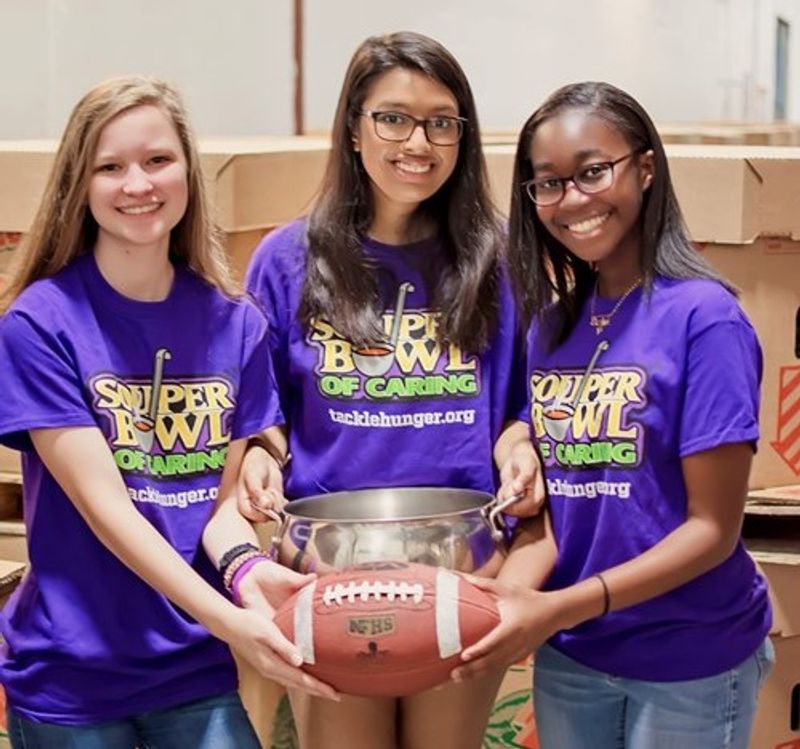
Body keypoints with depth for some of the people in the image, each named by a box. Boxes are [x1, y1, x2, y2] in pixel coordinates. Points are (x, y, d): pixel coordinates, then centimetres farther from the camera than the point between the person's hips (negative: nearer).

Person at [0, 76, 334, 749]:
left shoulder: (235, 325, 0)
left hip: (195, 668, 3)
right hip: (69, 678, -2)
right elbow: (102, 503, -17)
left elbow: (224, 492, 2)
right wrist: (227, 620, -27)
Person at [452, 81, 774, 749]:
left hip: (687, 664, -5)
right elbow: (556, 499, 6)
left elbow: (714, 529, -16)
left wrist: (559, 608, -23)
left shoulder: (703, 317, -15)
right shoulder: (552, 323, 2)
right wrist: (513, 588, -14)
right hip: (568, 658, 5)